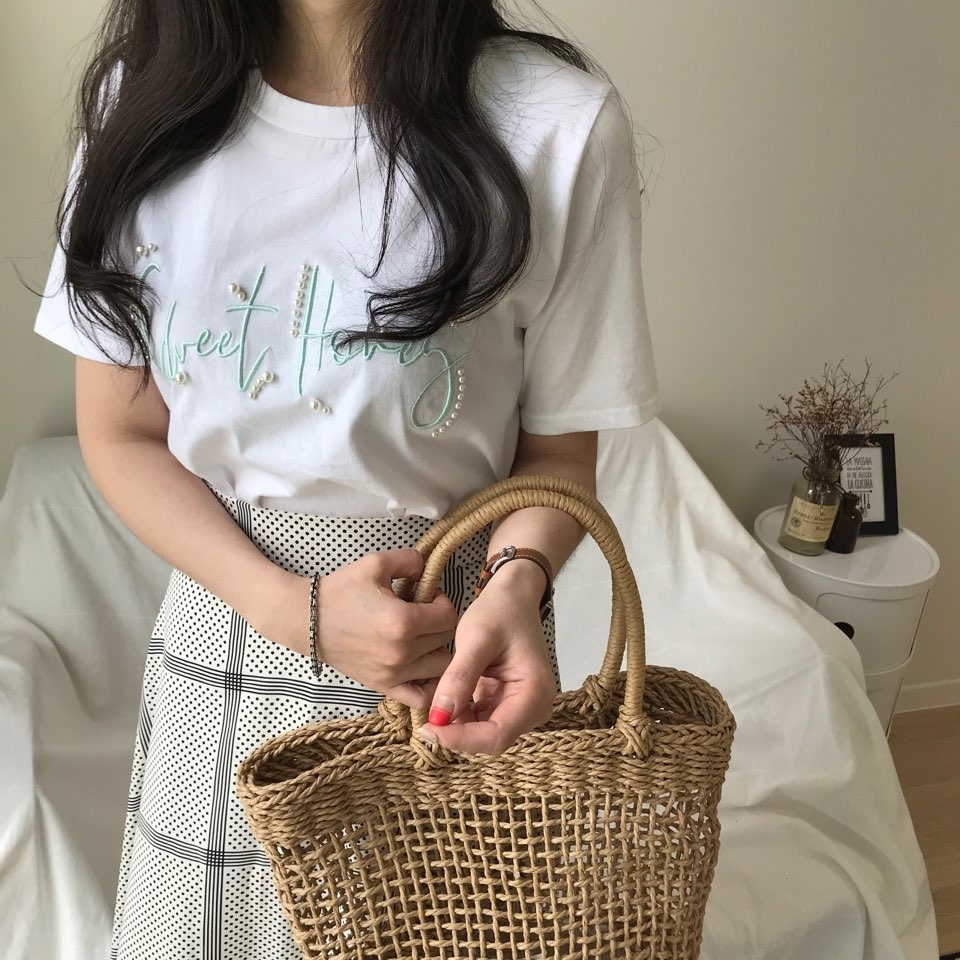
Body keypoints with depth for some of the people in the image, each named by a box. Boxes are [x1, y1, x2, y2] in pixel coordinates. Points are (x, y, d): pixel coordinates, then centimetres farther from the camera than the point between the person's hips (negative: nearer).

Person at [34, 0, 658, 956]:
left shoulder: (557, 122, -12)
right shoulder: (145, 98, -3)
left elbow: (557, 449, -4)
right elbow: (120, 435, -1)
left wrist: (515, 583, -25)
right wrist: (290, 606, -15)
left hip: (451, 636, -2)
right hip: (225, 616, 3)